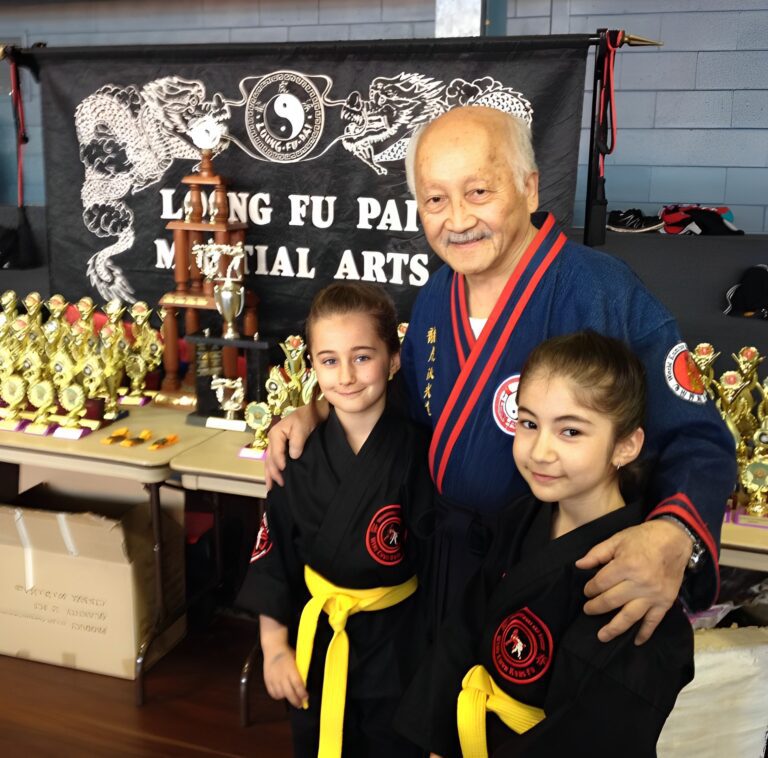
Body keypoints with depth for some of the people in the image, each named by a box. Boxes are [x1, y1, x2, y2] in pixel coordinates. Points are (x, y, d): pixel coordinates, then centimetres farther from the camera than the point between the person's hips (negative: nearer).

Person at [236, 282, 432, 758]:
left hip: (396, 639, -2)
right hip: (315, 635, 2)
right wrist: (274, 644, -3)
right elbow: (274, 553, -3)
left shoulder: (418, 451, -16)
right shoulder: (301, 453, -10)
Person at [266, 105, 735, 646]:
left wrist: (672, 537, -43)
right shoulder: (438, 293, -3)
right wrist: (322, 414, -3)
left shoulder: (605, 296, -25)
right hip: (448, 563, 6)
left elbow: (699, 443, -23)